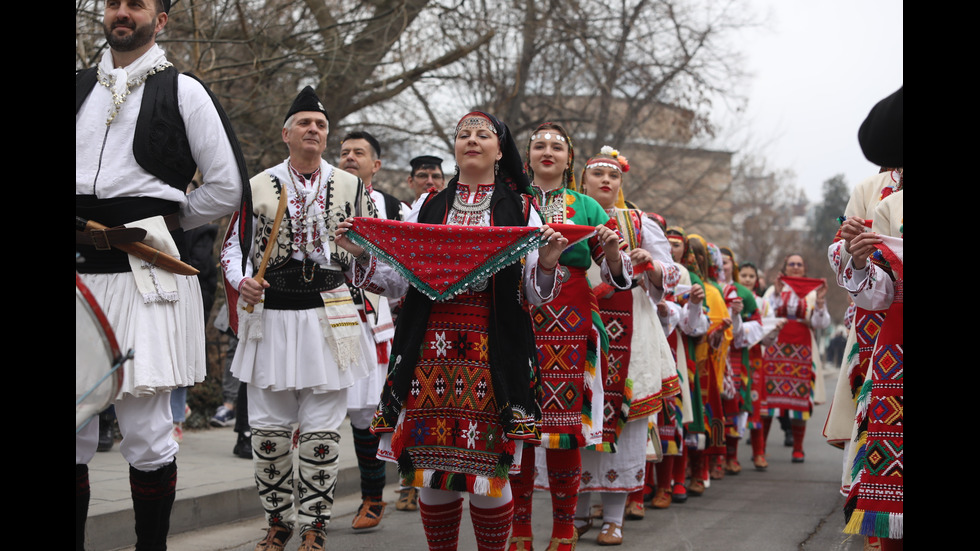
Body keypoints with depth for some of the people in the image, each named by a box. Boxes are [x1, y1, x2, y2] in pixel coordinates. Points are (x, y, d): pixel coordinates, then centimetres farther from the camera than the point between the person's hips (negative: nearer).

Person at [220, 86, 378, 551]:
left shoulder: (350, 186, 8)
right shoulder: (257, 187, 6)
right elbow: (232, 244, 11)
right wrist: (242, 281, -7)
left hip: (328, 314, 0)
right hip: (270, 314, 0)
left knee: (321, 430, 0)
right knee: (268, 427, 3)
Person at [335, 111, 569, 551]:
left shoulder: (520, 211, 8)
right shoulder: (427, 208, 14)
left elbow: (533, 295, 4)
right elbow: (400, 283, 11)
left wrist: (546, 264, -16)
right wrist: (364, 255, -4)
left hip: (492, 353, -2)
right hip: (430, 351, 2)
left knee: (487, 466, -3)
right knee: (432, 466, 3)